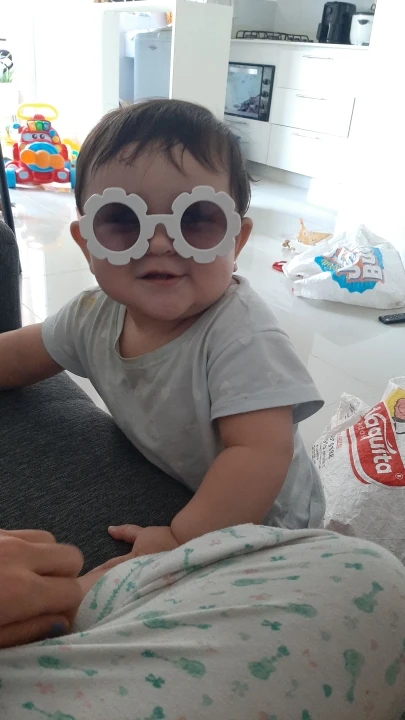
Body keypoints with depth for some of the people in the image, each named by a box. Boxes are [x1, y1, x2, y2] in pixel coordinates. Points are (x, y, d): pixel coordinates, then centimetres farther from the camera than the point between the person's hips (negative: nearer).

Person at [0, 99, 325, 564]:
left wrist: (184, 538, -39)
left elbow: (261, 455, -39)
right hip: (160, 494, 6)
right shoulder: (96, 315, -13)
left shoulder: (242, 337, -34)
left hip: (260, 521, -5)